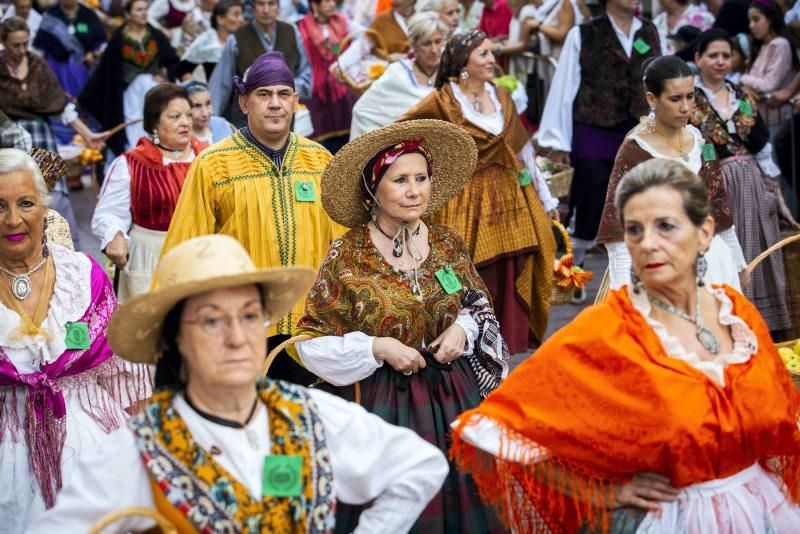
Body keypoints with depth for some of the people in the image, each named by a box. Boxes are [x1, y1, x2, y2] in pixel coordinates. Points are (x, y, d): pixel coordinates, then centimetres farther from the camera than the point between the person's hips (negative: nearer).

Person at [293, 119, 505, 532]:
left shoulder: (448, 245, 1)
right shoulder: (346, 257, -11)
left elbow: (479, 306, 15)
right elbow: (311, 340, -8)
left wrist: (463, 330, -6)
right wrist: (377, 347, -19)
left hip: (453, 397, 4)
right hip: (379, 404, -4)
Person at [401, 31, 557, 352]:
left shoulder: (501, 97, 9)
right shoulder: (442, 102, -8)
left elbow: (524, 152, 15)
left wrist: (545, 200, 17)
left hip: (510, 202, 5)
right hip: (466, 205, -5)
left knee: (509, 286, 6)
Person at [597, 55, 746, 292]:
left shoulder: (700, 140, 6)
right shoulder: (634, 151, -11)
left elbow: (718, 204, 15)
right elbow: (619, 224, -13)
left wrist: (736, 263, 19)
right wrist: (624, 287, -20)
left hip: (711, 259, 5)